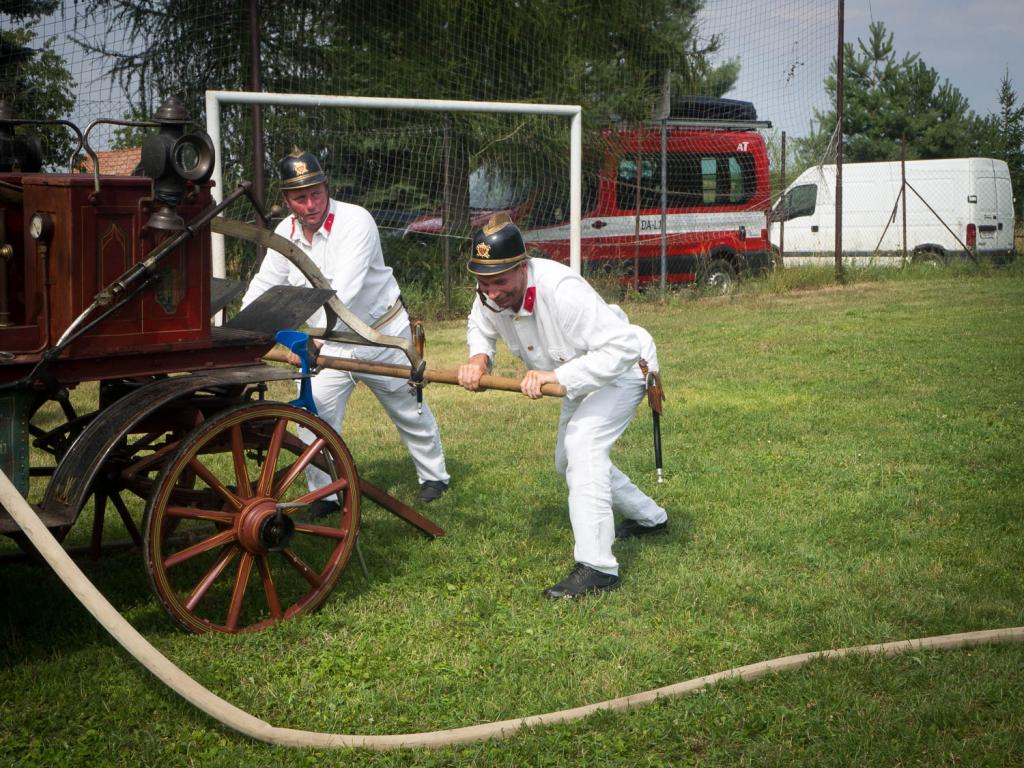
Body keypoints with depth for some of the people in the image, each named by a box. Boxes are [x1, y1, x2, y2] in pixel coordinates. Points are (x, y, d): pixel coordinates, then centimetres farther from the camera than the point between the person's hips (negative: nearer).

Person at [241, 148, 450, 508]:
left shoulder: (355, 221, -25)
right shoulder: (285, 233, -6)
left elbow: (345, 289, -36)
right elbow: (262, 287, -3)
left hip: (382, 333, -4)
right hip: (330, 342, 4)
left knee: (409, 411, 12)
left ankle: (434, 475, 35)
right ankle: (323, 494, 8)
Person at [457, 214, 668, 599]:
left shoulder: (561, 290, -42)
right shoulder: (491, 294, -20)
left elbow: (621, 348, -44)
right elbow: (481, 328, 3)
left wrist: (558, 376, -50)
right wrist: (478, 358, -20)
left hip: (623, 368, -9)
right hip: (579, 379, 9)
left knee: (582, 444, -30)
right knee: (569, 461, 21)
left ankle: (596, 567, -31)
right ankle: (648, 517, 43)